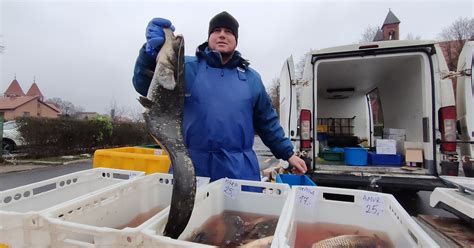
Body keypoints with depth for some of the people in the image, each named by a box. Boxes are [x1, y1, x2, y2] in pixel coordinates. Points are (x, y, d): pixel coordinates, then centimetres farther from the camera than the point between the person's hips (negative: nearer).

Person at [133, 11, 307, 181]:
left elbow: (267, 122, 14)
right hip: (191, 165, -1)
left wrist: (288, 154, 12)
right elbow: (145, 87, -8)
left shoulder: (251, 77, 10)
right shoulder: (187, 67, 2)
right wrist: (151, 51, -26)